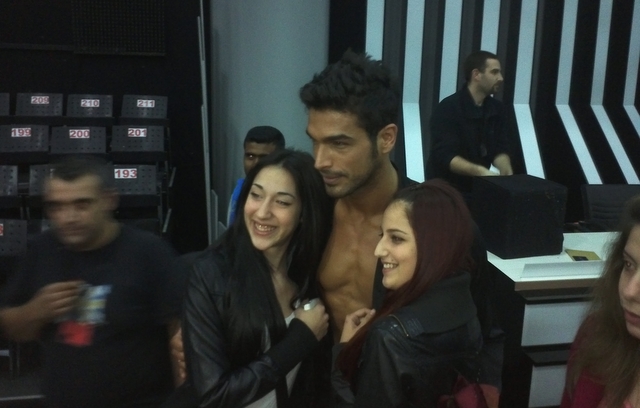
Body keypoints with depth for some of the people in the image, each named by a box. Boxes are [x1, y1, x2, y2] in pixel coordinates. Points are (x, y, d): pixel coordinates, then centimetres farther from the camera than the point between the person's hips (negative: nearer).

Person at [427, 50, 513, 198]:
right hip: (446, 187, -6)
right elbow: (445, 156, -22)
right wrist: (479, 171, -36)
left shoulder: (497, 109, 4)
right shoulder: (447, 108, -15)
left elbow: (500, 150, 1)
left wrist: (506, 171, -20)